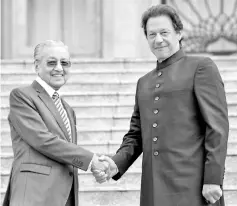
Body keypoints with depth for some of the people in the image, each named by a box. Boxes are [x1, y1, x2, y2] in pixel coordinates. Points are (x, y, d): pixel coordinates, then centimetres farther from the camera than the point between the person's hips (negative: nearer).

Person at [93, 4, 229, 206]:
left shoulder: (201, 67, 2)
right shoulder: (144, 83, 21)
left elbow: (218, 125, -6)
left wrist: (213, 179, -13)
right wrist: (117, 164, 2)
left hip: (192, 189, -5)